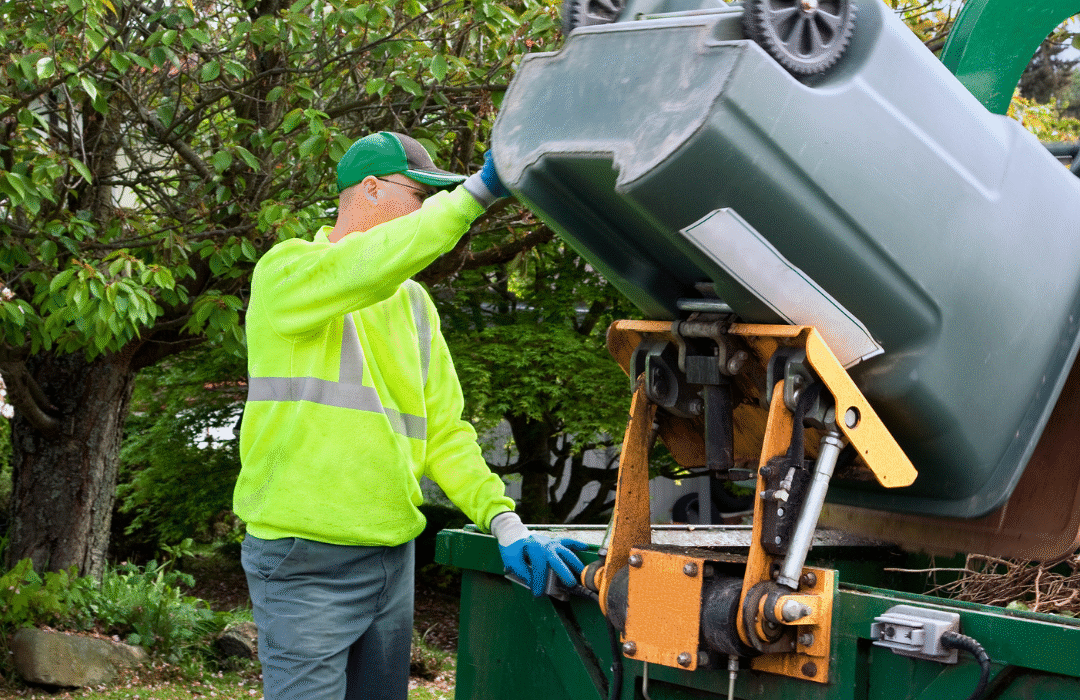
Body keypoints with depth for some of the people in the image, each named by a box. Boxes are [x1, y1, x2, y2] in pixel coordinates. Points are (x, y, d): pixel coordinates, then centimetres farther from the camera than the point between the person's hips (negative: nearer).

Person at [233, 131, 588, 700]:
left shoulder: (413, 303, 16)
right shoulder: (287, 272, -5)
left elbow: (444, 429, 13)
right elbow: (367, 268, -28)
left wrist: (504, 520, -2)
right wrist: (477, 191, -28)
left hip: (393, 560, 7)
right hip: (306, 565, -7)